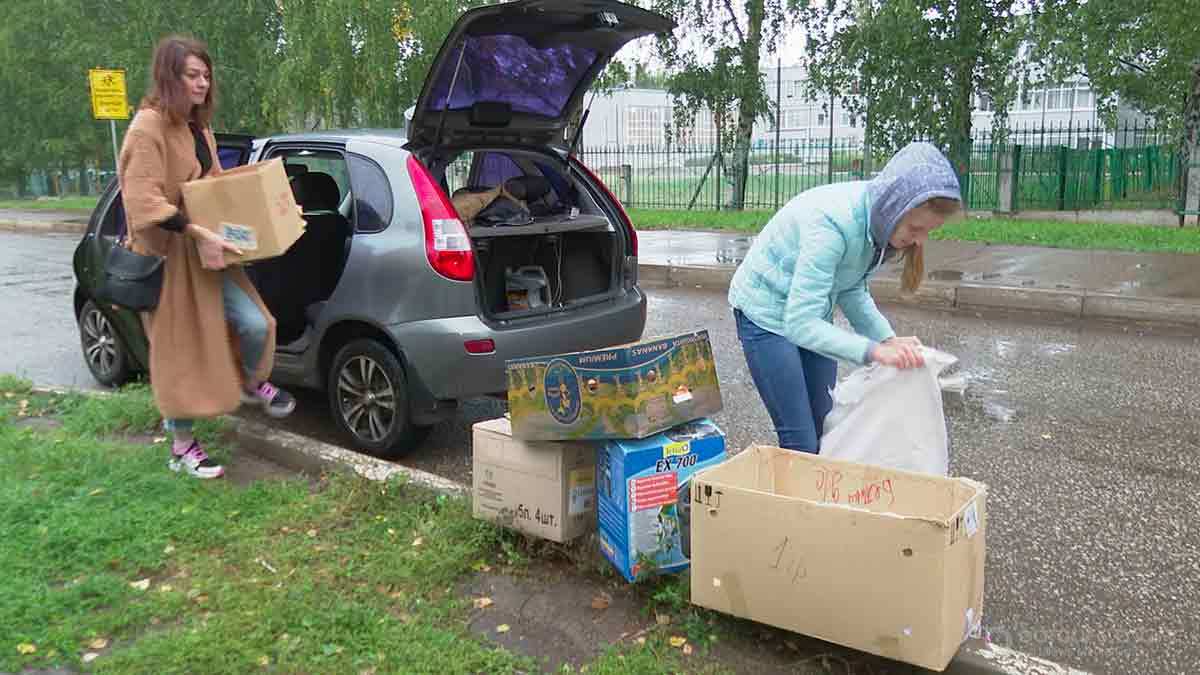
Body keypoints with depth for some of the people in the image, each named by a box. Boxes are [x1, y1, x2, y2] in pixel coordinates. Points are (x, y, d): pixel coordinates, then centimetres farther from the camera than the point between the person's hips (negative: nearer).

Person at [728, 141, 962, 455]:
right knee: (801, 443, -6)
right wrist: (873, 351, -40)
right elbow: (800, 324, -34)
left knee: (825, 429, 12)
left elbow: (852, 290, 3)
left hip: (810, 315, 7)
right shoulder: (832, 221, -34)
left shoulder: (879, 220, -12)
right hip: (767, 316, -7)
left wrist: (889, 338, -11)